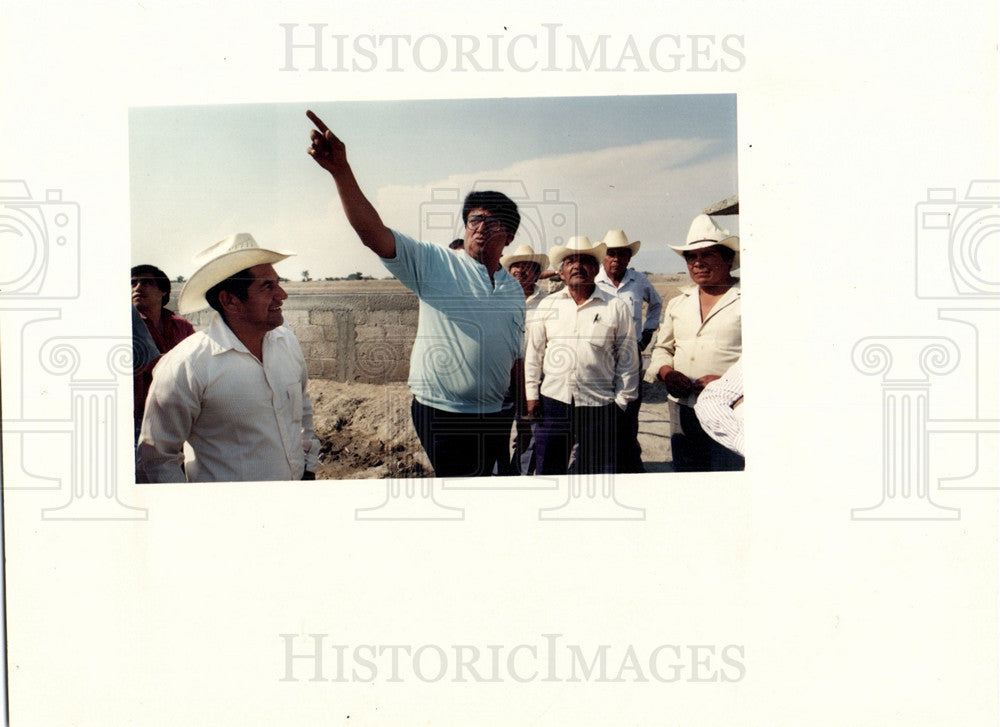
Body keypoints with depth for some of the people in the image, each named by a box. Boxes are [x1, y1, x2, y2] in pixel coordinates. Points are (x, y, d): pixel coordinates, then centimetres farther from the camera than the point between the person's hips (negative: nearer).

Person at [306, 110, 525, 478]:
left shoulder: (514, 289, 11)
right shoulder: (436, 264, -5)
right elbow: (374, 234, -17)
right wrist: (341, 170, -29)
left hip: (494, 419, 6)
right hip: (443, 416, -6)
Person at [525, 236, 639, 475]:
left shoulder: (616, 308, 3)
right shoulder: (547, 305, 9)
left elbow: (627, 358, 5)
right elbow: (533, 352, 12)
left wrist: (621, 400, 3)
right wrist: (531, 394, 7)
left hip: (599, 404, -2)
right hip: (553, 400, 2)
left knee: (596, 475, 5)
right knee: (547, 473, 8)